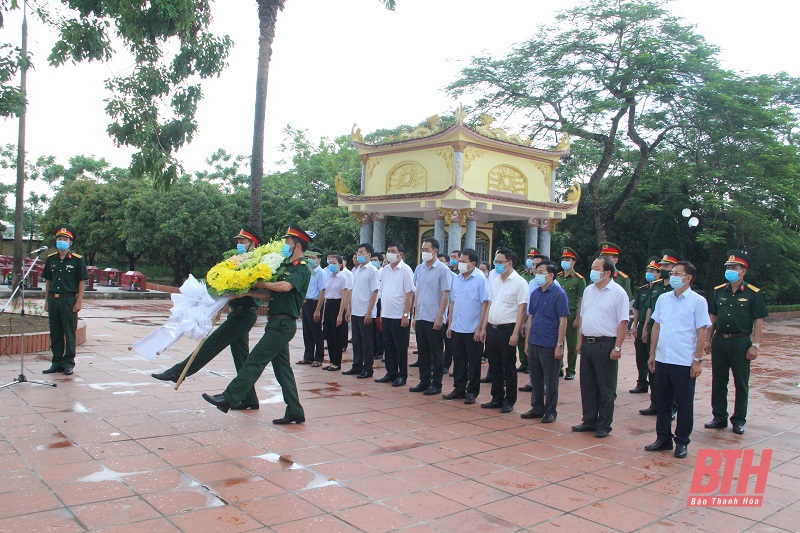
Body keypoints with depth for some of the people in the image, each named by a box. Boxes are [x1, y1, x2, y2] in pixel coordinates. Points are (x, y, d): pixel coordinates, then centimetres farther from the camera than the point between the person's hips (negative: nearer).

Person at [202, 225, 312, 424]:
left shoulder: (302, 269, -9)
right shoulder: (287, 267, 20)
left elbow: (284, 286, -28)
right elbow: (271, 295, 19)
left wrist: (258, 283, -15)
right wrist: (248, 293, 10)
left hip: (283, 324, -10)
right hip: (278, 324, 10)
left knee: (255, 361, -7)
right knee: (282, 367, 9)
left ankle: (229, 398, -2)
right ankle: (294, 412, 13)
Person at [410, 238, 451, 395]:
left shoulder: (442, 269, -7)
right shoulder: (419, 269, 10)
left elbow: (445, 295, -10)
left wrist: (439, 317, -14)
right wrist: (415, 315, 11)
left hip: (434, 319, -6)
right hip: (420, 317, 6)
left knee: (436, 353, 3)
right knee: (423, 352, 12)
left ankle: (436, 384, 11)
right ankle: (424, 382, 22)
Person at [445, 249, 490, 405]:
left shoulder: (481, 279, -10)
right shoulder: (457, 279, 9)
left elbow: (485, 304, -12)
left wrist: (480, 328, -15)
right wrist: (450, 324, 11)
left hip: (473, 330, -6)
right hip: (456, 328, 6)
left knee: (474, 363, 5)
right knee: (458, 361, 13)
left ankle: (472, 392, 16)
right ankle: (459, 389, 24)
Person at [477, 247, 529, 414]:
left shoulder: (519, 283, -9)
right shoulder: (494, 282, 12)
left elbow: (522, 309, -12)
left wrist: (515, 333, -17)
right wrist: (484, 328, 12)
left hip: (507, 329, -7)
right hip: (492, 328, 7)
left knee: (509, 367, 3)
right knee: (494, 365, 12)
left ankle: (509, 401, 14)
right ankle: (497, 398, 23)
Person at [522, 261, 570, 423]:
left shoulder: (559, 294, -10)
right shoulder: (535, 294, 9)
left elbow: (563, 321, -12)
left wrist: (560, 345, -16)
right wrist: (527, 340, 11)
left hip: (550, 345, -6)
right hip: (534, 343, 6)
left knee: (550, 380, 5)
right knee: (535, 378, 14)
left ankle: (550, 411, 17)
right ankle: (537, 408, 26)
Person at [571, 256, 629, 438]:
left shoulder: (618, 293, -9)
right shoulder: (589, 290, 11)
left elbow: (623, 323, -11)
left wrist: (617, 348, -16)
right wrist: (580, 341, 13)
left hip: (606, 344, -6)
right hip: (587, 343, 7)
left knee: (605, 388, 3)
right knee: (587, 385, 13)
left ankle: (604, 425, 13)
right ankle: (589, 421, 25)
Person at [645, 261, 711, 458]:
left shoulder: (698, 301, -5)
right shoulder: (663, 299, 8)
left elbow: (701, 333, -6)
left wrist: (698, 360, -9)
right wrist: (652, 355, 11)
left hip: (685, 362, -4)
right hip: (662, 360, 4)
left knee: (684, 404, 7)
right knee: (662, 401, 12)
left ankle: (681, 442, 20)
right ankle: (663, 438, 25)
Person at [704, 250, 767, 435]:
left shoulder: (753, 293, -5)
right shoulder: (719, 291, 7)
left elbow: (758, 321, -6)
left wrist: (755, 345, -11)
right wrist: (708, 340, 8)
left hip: (741, 342, -4)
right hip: (719, 341, 4)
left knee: (741, 384, 5)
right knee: (718, 382, 9)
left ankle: (739, 420, 17)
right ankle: (719, 418, 20)